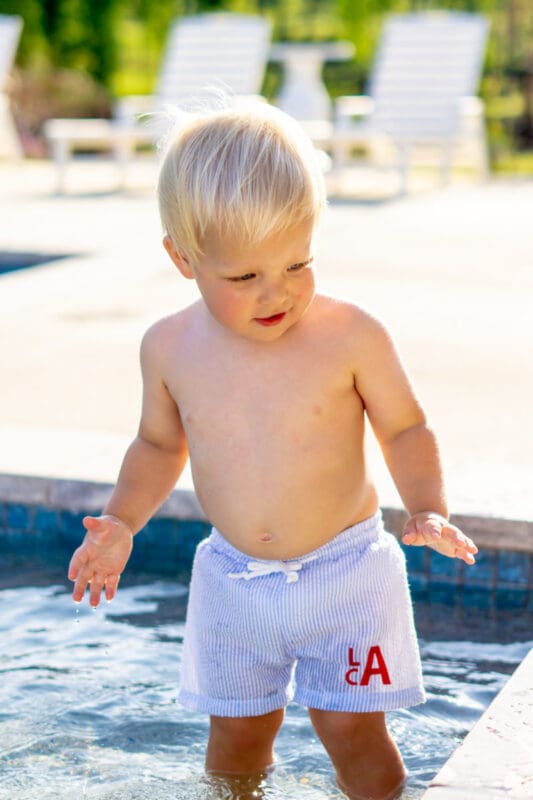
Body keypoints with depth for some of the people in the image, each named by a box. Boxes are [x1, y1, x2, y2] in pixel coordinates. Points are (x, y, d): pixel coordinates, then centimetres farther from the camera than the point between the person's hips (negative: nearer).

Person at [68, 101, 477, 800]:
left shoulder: (350, 337, -15)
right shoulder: (170, 349, -6)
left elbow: (406, 429, -2)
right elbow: (160, 444, 11)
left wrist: (426, 509, -18)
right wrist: (121, 521, -3)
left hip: (345, 570, -3)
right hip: (233, 580, 3)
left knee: (350, 728, 1)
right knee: (235, 734, 13)